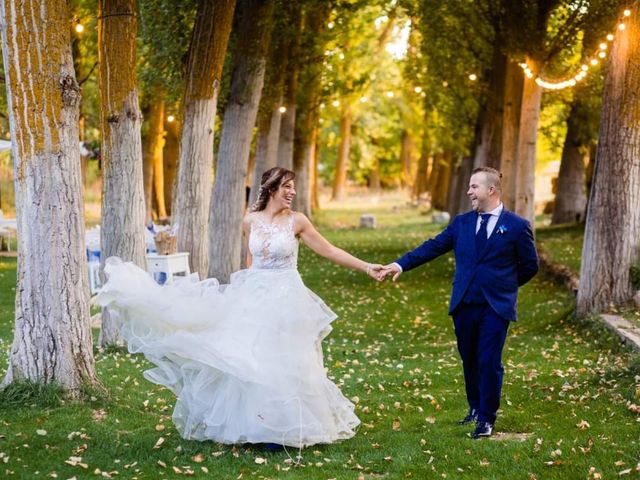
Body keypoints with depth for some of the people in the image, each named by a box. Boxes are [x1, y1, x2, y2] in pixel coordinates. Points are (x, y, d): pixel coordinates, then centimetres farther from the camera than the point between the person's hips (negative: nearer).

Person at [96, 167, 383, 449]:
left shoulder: (297, 221, -5)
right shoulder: (250, 221, 3)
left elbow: (329, 251, -3)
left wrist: (367, 268, -7)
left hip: (284, 300, -3)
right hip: (253, 299, 3)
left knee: (281, 364, -2)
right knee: (247, 361, 5)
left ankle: (281, 426, 9)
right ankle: (250, 423, 16)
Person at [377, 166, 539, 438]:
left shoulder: (517, 226, -2)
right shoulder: (461, 223, 9)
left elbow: (530, 266, 5)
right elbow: (432, 247, 3)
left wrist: (504, 285, 9)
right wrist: (401, 264, -7)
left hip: (496, 306, -4)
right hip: (464, 305, 4)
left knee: (489, 362, -4)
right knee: (469, 360, 13)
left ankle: (487, 419, 7)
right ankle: (475, 408, 30)